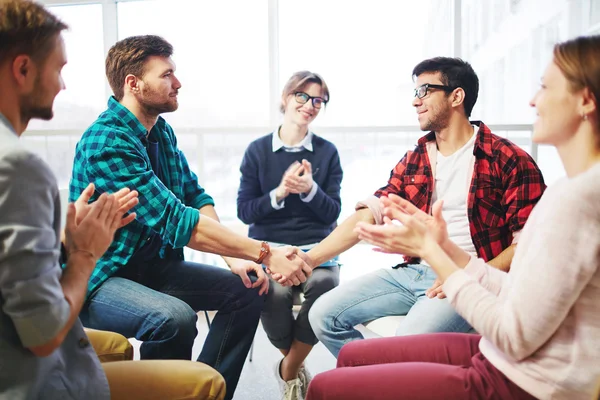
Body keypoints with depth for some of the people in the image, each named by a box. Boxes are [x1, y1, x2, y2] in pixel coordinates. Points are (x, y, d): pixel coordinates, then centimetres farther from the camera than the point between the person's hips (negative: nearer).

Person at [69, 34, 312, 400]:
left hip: (156, 264, 9)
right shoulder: (106, 142, -24)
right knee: (174, 317, -35)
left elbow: (196, 196, 5)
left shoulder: (162, 131, 4)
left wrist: (234, 255, -12)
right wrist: (266, 253, -28)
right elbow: (176, 221, -29)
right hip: (102, 277, -8)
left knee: (247, 290, 1)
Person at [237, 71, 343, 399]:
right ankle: (296, 366, 4)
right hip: (268, 246, 0)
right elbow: (245, 211, 1)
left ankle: (288, 369, -2)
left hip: (316, 246, 1)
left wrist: (309, 189, -18)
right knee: (274, 292, -32)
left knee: (326, 286, -32)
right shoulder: (258, 150, 3)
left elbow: (332, 213, 1)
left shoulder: (327, 152, 5)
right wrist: (280, 192, -16)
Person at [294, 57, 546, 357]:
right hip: (413, 272, 6)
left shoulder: (509, 161, -3)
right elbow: (366, 216, 6)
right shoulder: (413, 162, 14)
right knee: (324, 314, -5)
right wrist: (309, 259, -5)